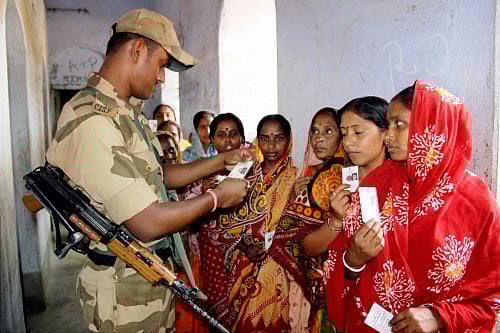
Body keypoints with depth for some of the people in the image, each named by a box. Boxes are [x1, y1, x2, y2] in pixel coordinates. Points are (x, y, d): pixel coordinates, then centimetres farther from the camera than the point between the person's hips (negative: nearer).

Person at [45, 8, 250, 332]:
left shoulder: (128, 113, 7)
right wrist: (217, 197, -14)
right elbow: (148, 224, -27)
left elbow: (158, 177, 16)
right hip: (124, 290, -9)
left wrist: (221, 161, 10)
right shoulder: (90, 122, -26)